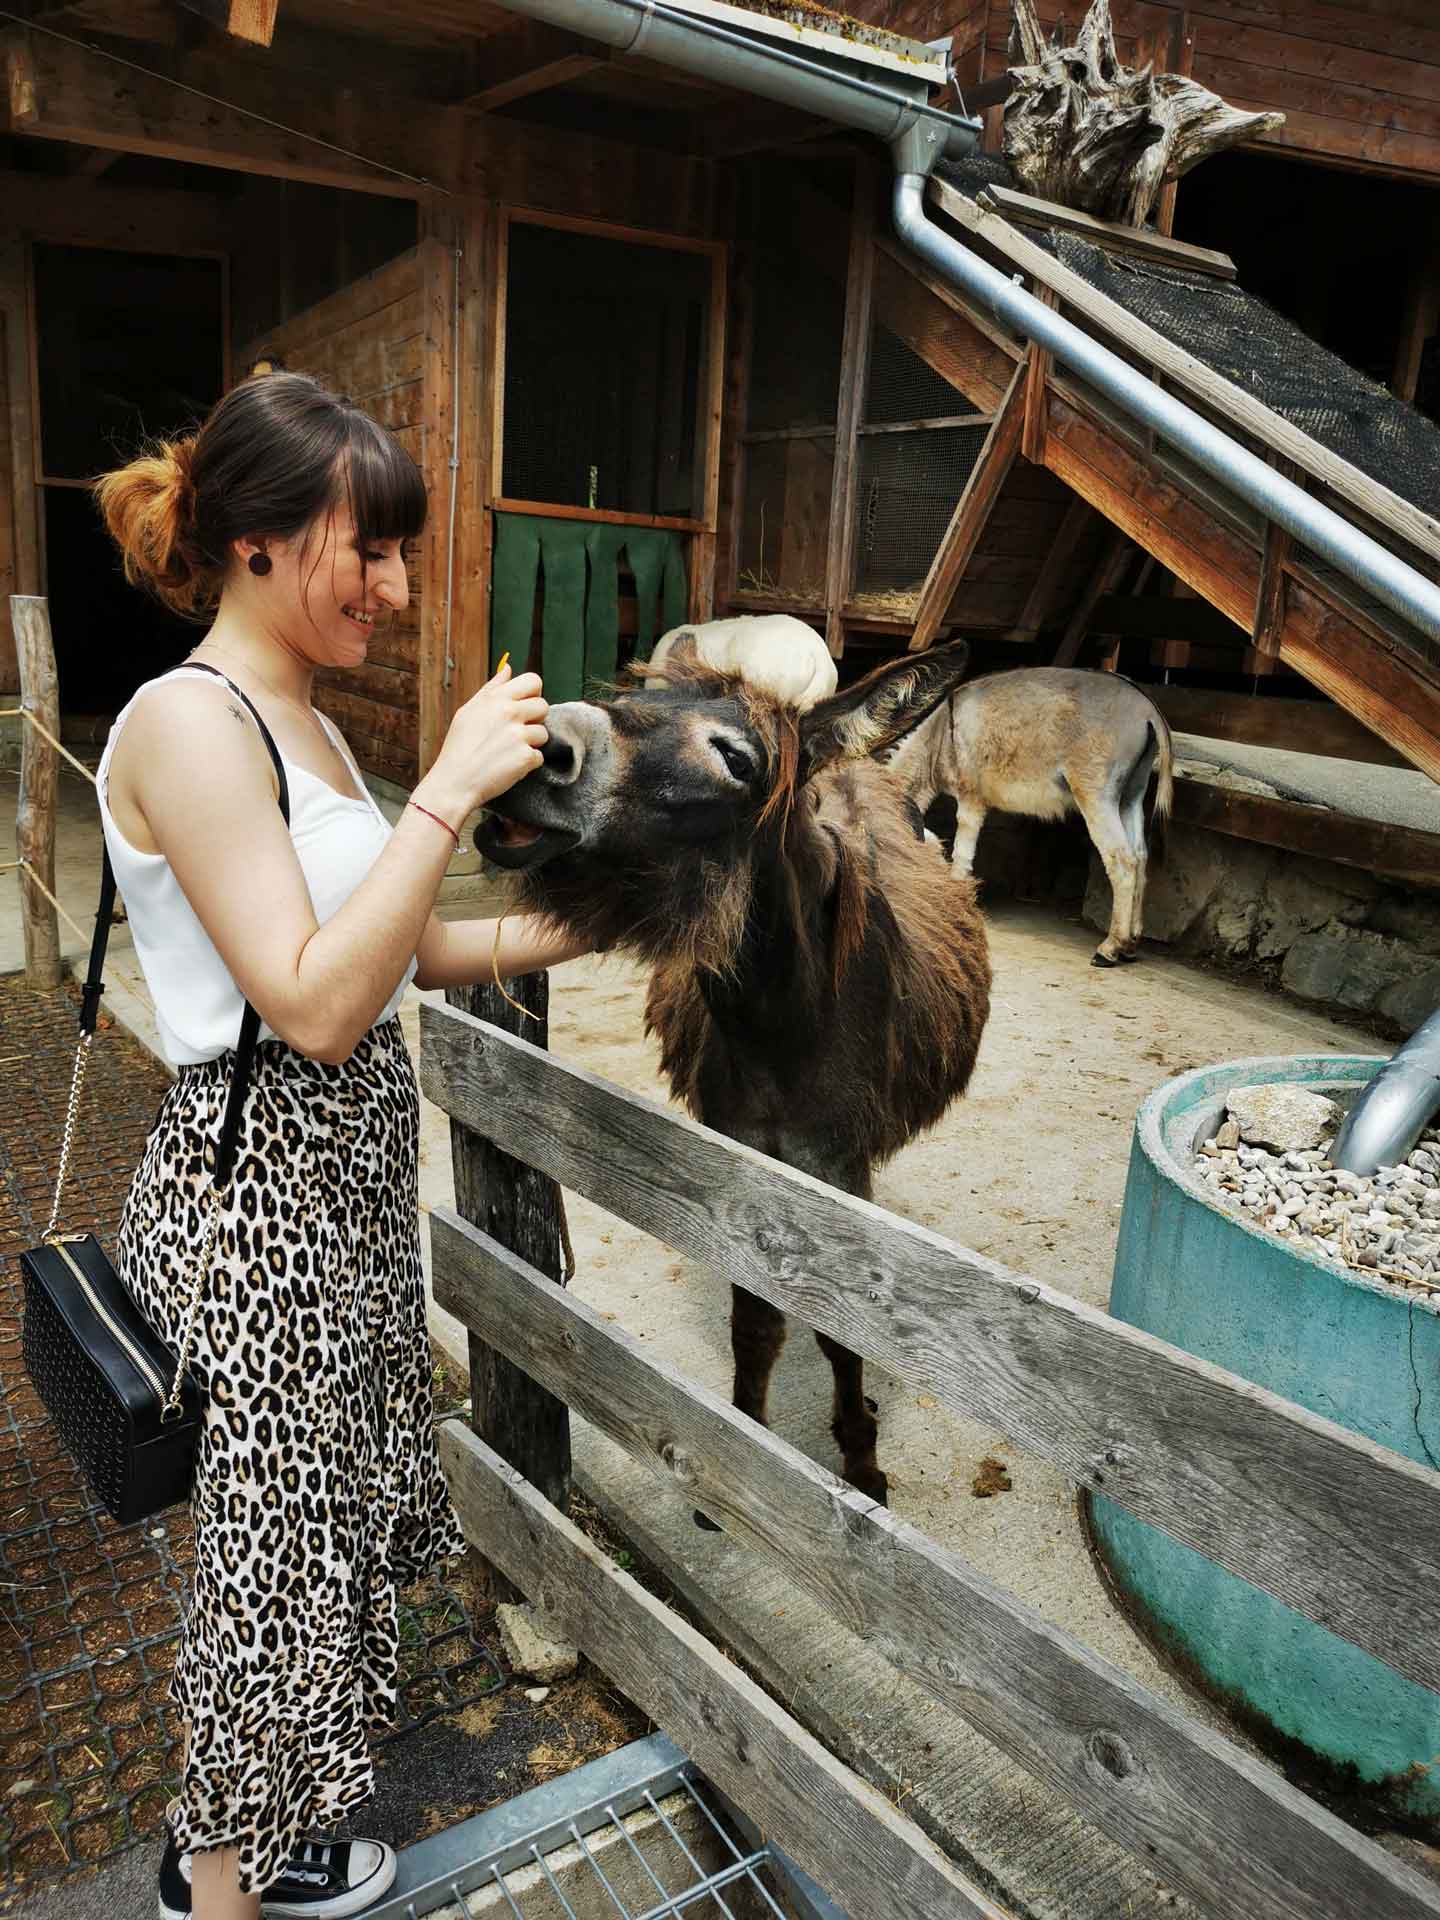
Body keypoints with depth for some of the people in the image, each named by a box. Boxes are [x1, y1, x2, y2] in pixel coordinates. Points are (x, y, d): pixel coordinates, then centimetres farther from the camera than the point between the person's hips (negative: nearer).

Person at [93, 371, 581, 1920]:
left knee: (325, 1506, 22)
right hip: (256, 1188, -9)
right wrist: (448, 791, -26)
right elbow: (315, 1005, -25)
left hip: (342, 1172, 9)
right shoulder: (186, 721, -19)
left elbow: (418, 949, 13)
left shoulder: (295, 719, 10)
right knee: (275, 1530, 10)